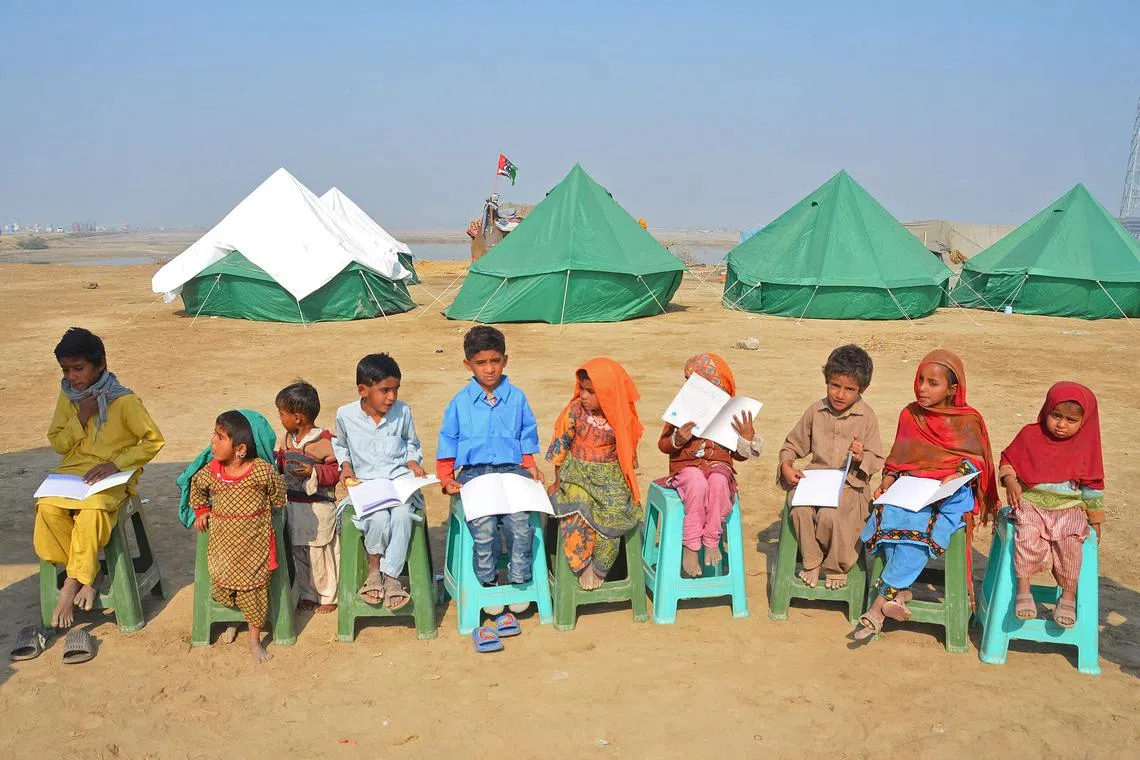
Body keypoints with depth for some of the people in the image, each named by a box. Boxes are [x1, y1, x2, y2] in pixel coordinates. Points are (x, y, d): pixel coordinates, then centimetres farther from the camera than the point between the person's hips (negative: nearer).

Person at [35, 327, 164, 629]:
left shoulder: (124, 400, -8)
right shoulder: (67, 396, 7)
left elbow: (154, 440, -6)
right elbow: (58, 444, 9)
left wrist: (115, 463, -15)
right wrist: (81, 417, -8)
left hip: (114, 476, -4)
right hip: (72, 470, 4)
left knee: (92, 510, -35)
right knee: (48, 508, -26)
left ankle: (74, 581, -15)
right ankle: (83, 577, -10)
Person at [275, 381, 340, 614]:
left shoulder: (325, 442, -17)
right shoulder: (287, 439, 6)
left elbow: (336, 471, -15)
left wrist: (314, 472, -27)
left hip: (319, 506, -7)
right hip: (293, 505, 7)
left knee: (320, 554, 3)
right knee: (298, 553, 16)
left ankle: (328, 597, 20)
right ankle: (307, 595, 31)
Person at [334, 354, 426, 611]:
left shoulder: (403, 411, -1)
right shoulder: (346, 415, -2)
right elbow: (340, 445, 19)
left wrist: (413, 462, 0)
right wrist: (345, 465, 2)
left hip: (400, 479, 1)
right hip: (365, 484, 0)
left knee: (402, 514, -31)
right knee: (378, 518, -31)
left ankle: (391, 576, -18)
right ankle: (374, 568, -2)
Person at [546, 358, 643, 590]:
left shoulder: (621, 418, -2)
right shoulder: (574, 412, -6)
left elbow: (628, 452, 11)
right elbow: (560, 447, 0)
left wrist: (628, 482, 7)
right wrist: (558, 481, -1)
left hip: (610, 476, 1)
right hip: (577, 473, -1)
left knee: (614, 512, -26)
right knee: (577, 511, -29)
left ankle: (599, 569, -7)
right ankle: (582, 566, -9)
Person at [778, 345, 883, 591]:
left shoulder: (867, 416, 1)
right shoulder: (816, 411, 6)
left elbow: (876, 460, 4)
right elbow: (793, 444, 15)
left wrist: (862, 457, -19)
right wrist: (786, 466, -4)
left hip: (851, 484, -3)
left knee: (830, 515, -31)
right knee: (799, 510, -28)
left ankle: (837, 566, -2)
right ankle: (812, 562, -3)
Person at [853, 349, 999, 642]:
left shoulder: (967, 420, 4)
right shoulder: (909, 415, 14)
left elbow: (976, 460, 2)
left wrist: (956, 476, -19)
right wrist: (886, 484, 0)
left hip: (949, 493, -4)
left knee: (925, 527, -33)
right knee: (889, 516, -31)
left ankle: (878, 604, -30)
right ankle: (900, 590, -29)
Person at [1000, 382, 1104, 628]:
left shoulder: (1085, 447, 2)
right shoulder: (1030, 435, -1)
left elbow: (1092, 486, 11)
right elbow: (1008, 460, 10)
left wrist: (1096, 518, 15)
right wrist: (1010, 481, -10)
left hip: (1069, 508, 1)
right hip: (1030, 502, 0)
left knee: (1070, 540, -27)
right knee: (1028, 534, -30)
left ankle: (1068, 596, -10)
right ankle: (1023, 589, -19)